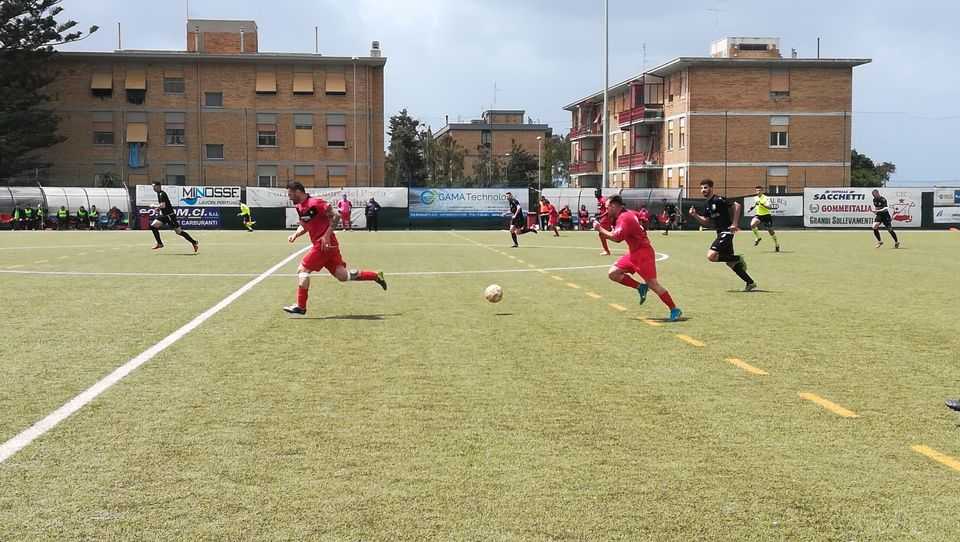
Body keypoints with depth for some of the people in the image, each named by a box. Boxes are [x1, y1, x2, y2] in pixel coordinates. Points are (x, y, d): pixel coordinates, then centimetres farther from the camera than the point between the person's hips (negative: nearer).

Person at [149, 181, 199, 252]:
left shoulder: (162, 194, -15)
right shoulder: (159, 194, 15)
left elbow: (163, 205, -27)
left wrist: (154, 206, -13)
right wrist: (158, 208, 12)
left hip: (170, 215, -10)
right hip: (164, 215, 10)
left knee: (179, 232, -9)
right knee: (153, 225, 1)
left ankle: (194, 242, -3)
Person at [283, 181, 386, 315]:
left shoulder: (315, 203, -14)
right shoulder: (299, 207, 13)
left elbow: (334, 216, -16)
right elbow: (304, 225, 25)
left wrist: (326, 236, -22)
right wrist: (295, 235, 6)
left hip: (325, 244, -9)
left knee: (303, 270, -9)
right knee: (342, 276, 9)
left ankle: (300, 306, -5)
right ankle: (376, 275, 18)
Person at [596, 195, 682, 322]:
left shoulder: (624, 218, -18)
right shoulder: (629, 214, 11)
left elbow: (616, 237, -29)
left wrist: (600, 229, -16)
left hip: (643, 253, -10)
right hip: (634, 253, 10)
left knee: (652, 284, -11)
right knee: (613, 273, 1)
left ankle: (674, 310, -4)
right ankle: (640, 287, 7)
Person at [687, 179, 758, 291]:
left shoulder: (718, 200, -13)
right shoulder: (707, 205, 14)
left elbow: (737, 205, -17)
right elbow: (706, 222, 19)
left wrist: (734, 224, -19)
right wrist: (695, 215, 4)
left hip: (726, 232, -10)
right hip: (721, 233, 10)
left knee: (711, 256, -21)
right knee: (730, 261, 12)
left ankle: (738, 258, -6)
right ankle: (750, 283, 19)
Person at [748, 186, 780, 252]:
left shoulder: (766, 198, -16)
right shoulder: (756, 198, 4)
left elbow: (770, 207, -28)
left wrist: (762, 204, -37)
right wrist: (750, 208, 8)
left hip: (766, 215, -5)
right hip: (758, 215, 5)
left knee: (771, 231, 5)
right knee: (752, 224, -24)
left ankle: (777, 244, 26)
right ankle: (758, 238, -3)